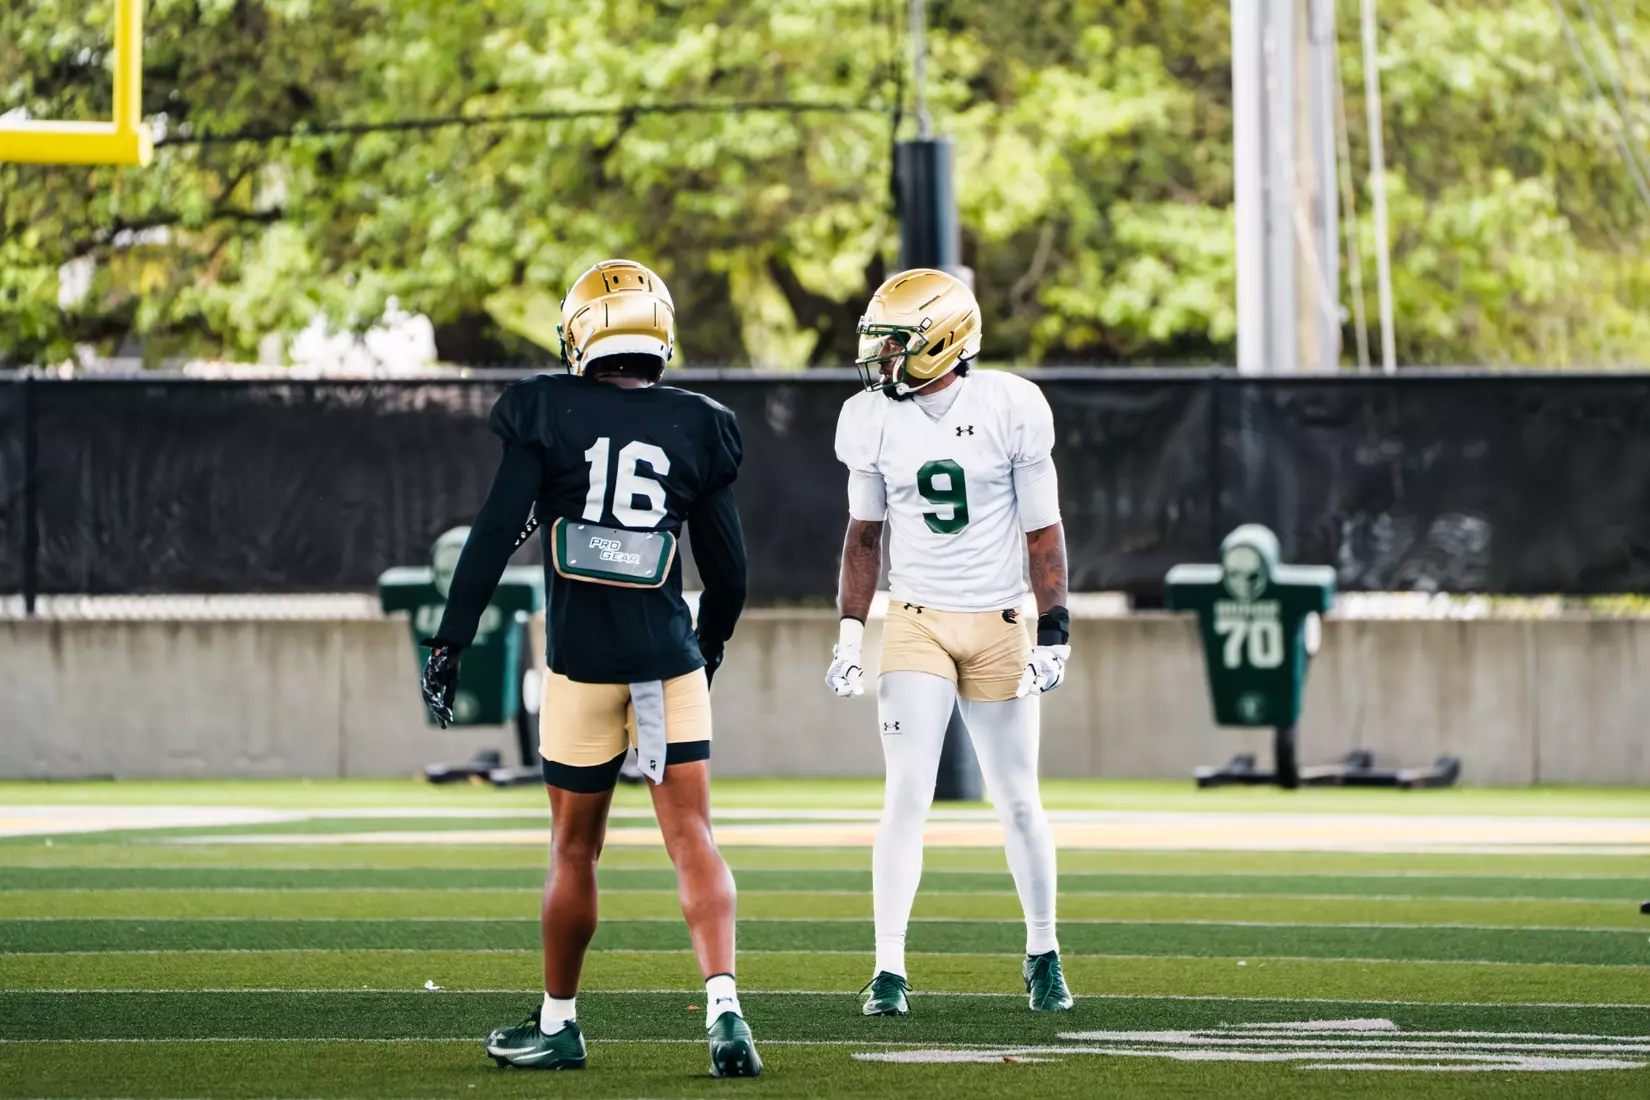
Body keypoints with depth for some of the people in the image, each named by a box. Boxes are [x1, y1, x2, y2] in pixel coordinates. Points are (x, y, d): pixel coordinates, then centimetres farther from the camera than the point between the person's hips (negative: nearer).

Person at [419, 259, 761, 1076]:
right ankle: (724, 1009, -19)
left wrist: (449, 644, -3)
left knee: (574, 849, 11)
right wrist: (709, 649, 26)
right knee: (691, 837, -3)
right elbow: (727, 571, 8)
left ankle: (558, 1023, 23)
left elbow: (493, 537, -7)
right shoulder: (695, 428, 4)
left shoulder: (549, 416, -3)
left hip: (580, 662, -1)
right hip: (669, 658, 1)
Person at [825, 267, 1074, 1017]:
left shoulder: (1009, 410, -10)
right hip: (916, 621, 1)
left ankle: (1043, 954, 24)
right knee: (908, 794, -10)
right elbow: (865, 531, 10)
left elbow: (1042, 528, -3)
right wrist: (850, 630, 5)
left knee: (1017, 801, 6)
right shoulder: (873, 420, -2)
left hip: (998, 625, -1)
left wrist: (1054, 632, -6)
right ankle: (889, 969, -9)